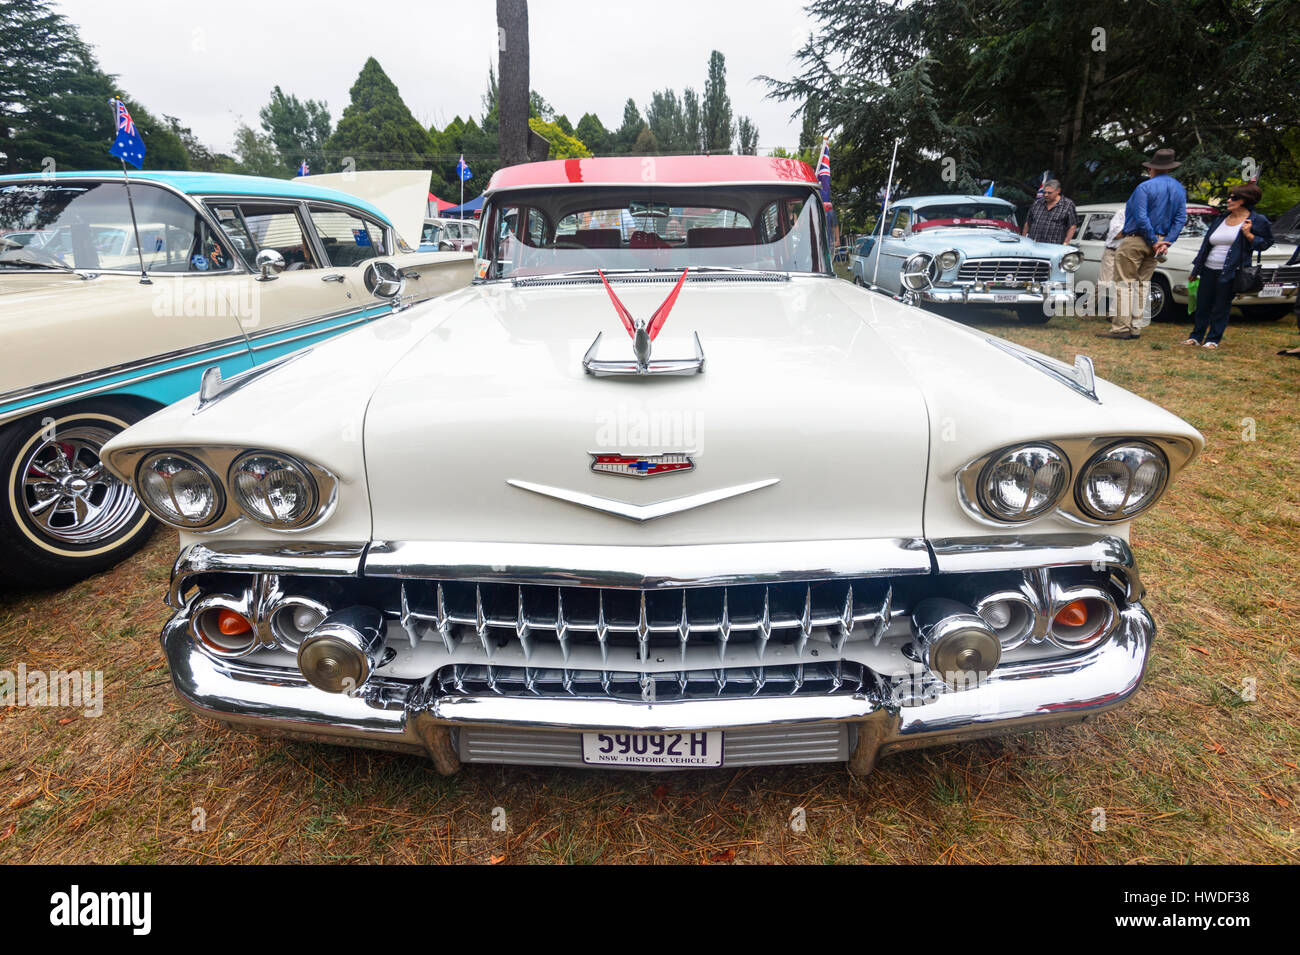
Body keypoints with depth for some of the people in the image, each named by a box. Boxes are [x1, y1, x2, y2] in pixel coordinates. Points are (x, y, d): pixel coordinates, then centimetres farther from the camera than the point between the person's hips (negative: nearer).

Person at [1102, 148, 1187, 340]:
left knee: (1126, 283, -5)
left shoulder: (1145, 187, -12)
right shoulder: (1180, 189, 10)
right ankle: (1135, 328, 12)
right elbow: (1180, 219, 3)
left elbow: (1141, 218, -19)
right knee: (1142, 284, 11)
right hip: (1157, 240, 7)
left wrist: (1153, 242, -11)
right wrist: (1166, 243, -1)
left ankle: (1122, 327, -8)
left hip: (1135, 240, -7)